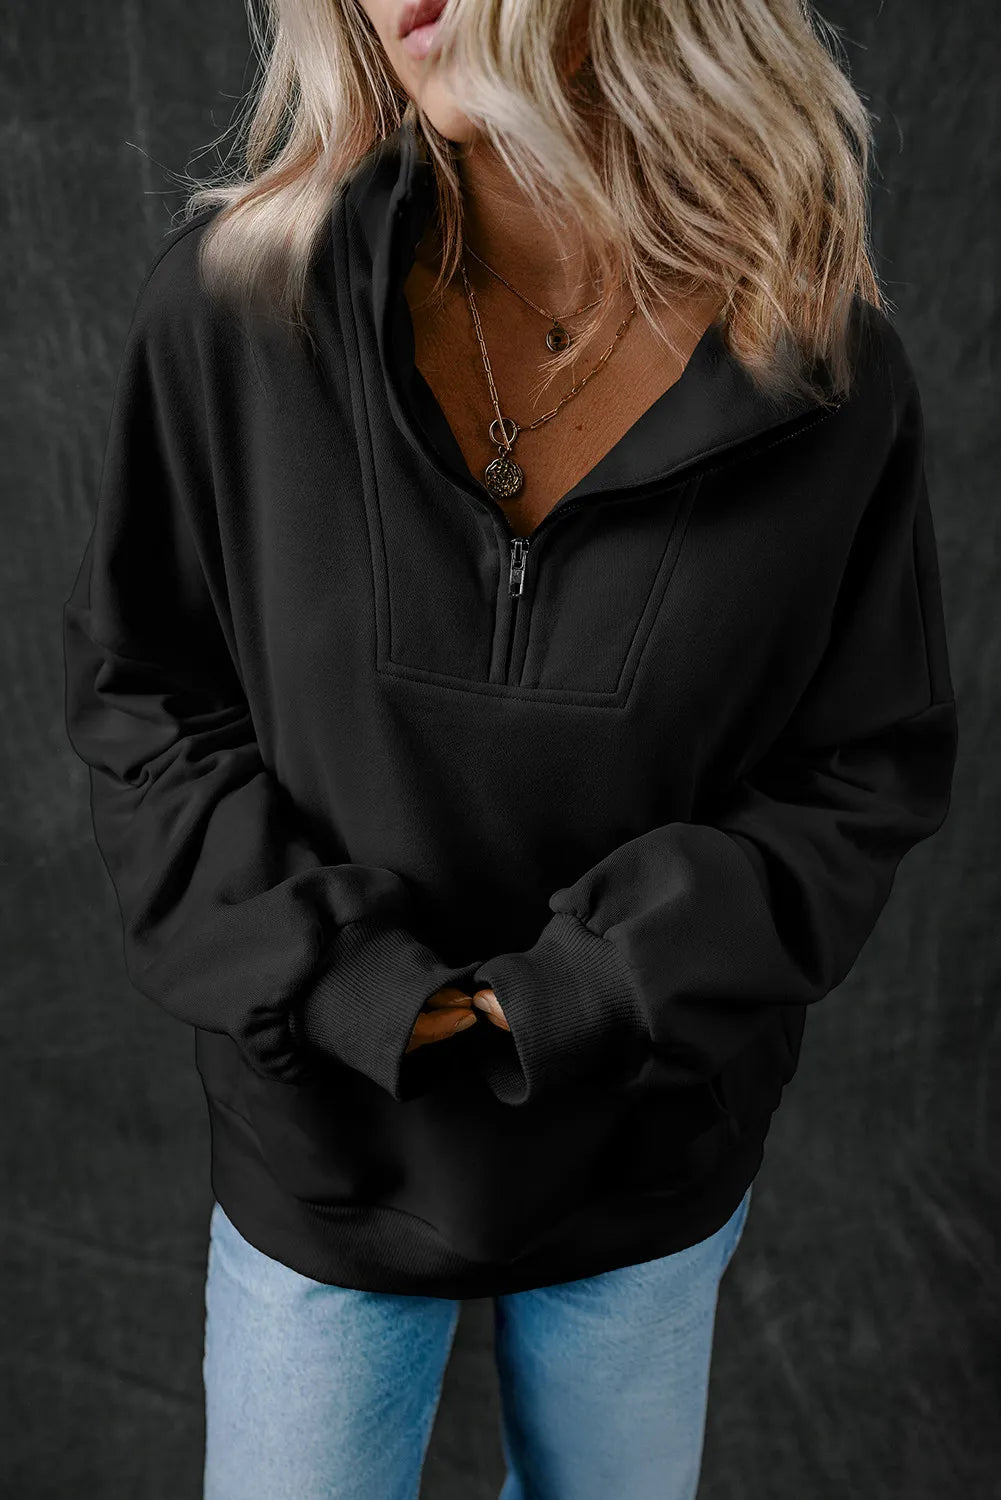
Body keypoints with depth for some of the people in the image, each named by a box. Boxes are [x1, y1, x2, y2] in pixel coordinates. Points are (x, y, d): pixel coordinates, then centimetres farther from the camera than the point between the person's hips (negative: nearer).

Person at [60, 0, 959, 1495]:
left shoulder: (830, 373, -14)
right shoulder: (235, 297, -14)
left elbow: (869, 777, -7)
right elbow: (136, 695, -7)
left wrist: (569, 1005, -17)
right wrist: (340, 981, -18)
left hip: (646, 1160, 1)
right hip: (324, 1140, 0)